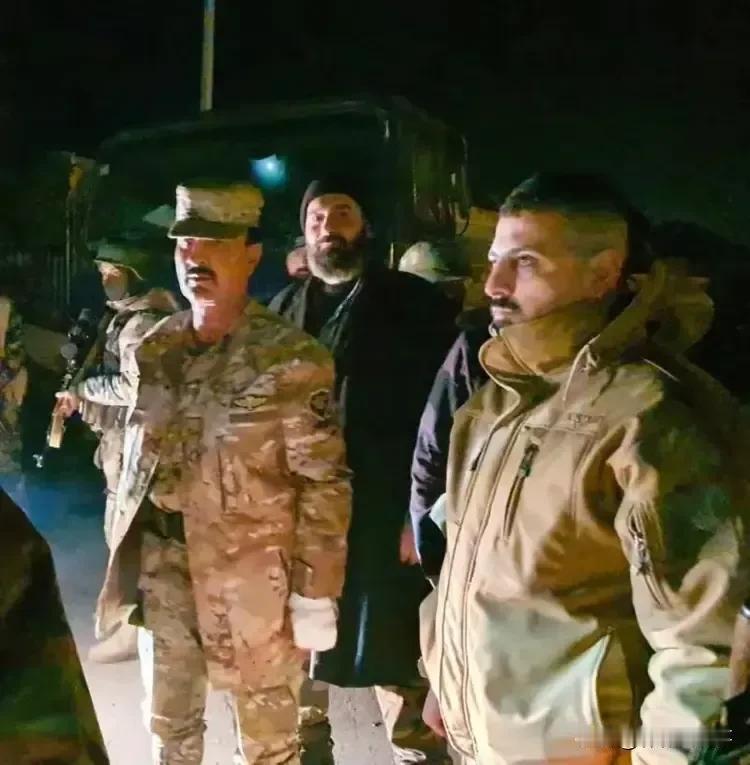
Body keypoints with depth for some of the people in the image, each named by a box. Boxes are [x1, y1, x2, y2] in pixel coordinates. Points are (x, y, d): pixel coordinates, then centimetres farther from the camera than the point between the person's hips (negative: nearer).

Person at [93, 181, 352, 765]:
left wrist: (314, 594, -13)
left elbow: (325, 484, -13)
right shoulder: (155, 349, 3)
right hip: (164, 569, 5)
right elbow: (137, 452, 12)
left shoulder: (292, 358, -14)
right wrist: (127, 558, 12)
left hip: (254, 579, -5)